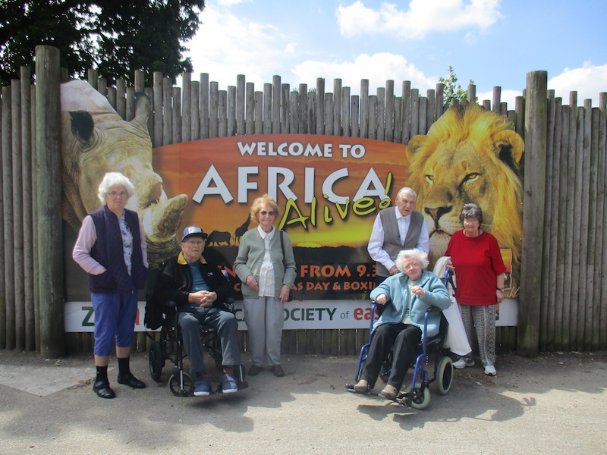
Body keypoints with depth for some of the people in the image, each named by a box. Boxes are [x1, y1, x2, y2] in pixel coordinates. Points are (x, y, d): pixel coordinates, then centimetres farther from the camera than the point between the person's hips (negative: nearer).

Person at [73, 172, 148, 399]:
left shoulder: (133, 218, 7)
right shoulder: (93, 220, -9)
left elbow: (142, 246, 17)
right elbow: (79, 253, -9)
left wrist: (144, 269, 6)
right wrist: (101, 272, -14)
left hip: (130, 286, 5)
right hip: (105, 287, -5)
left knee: (126, 331, 15)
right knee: (105, 333, 2)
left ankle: (124, 372, 30)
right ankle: (100, 379, 18)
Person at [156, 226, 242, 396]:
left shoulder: (210, 265, 25)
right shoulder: (172, 265, 14)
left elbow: (226, 286, 20)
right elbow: (163, 292, 1)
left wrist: (215, 295, -4)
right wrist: (191, 297, -10)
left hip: (213, 308, 3)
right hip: (187, 308, -2)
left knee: (229, 318, -30)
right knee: (188, 322, -38)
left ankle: (229, 372, -33)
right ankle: (200, 375, -37)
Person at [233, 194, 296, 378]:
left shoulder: (283, 237, 7)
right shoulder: (248, 236, 3)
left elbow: (290, 265, 10)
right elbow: (239, 263, 9)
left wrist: (287, 284, -2)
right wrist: (247, 276, -9)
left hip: (276, 291, 1)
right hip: (253, 291, 0)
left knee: (274, 328, 5)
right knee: (255, 328, 7)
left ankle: (274, 362, 22)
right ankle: (256, 362, 23)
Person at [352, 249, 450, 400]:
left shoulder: (432, 279, 11)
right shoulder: (396, 279, 22)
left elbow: (446, 301, -3)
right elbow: (378, 289, 20)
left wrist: (424, 294, -19)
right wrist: (381, 295, -5)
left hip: (419, 325, -3)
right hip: (395, 321, 3)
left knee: (404, 336, -34)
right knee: (382, 331, -28)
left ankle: (393, 384, -37)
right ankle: (366, 379, -29)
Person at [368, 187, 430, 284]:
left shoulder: (419, 219, 1)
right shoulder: (383, 216, -6)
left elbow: (423, 247, 7)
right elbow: (374, 247, -6)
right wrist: (391, 265, -12)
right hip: (386, 273, -1)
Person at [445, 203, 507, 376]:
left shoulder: (489, 240, -7)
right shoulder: (456, 238, 2)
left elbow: (499, 267, -4)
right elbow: (448, 258, 18)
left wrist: (499, 289, -4)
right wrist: (447, 263, -4)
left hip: (485, 295, -3)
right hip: (462, 293, 3)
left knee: (485, 330, 2)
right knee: (464, 328, 13)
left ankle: (488, 362, 17)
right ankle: (466, 358, 28)